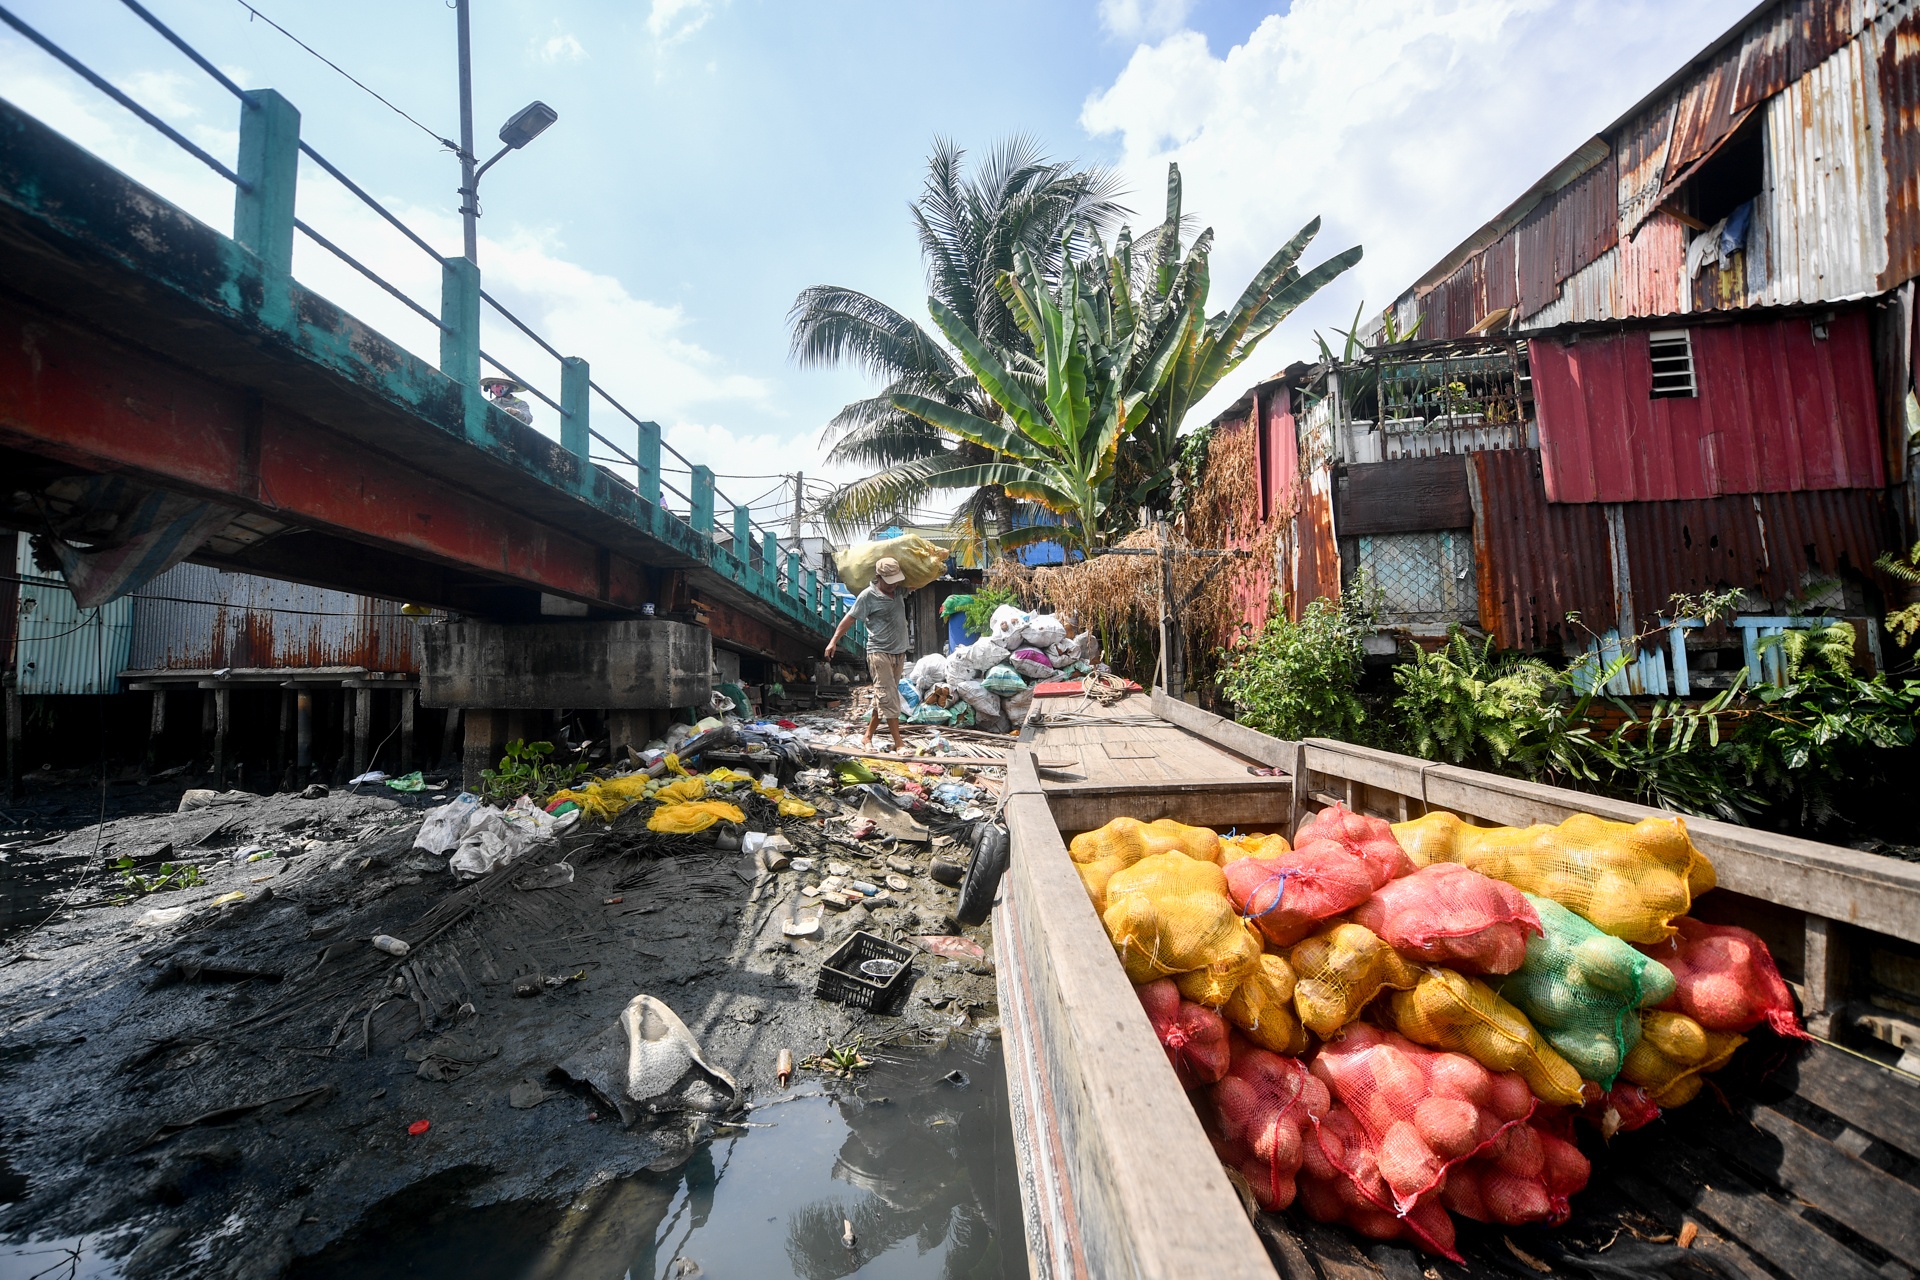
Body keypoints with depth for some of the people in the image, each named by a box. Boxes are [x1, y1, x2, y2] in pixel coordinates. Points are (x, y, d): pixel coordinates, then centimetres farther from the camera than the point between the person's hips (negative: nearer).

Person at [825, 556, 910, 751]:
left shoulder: (899, 591, 7)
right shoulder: (868, 596, -10)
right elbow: (849, 619, -7)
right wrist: (834, 641, -11)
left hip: (899, 653, 7)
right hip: (879, 652, -7)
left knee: (883, 699, 11)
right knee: (888, 698, -8)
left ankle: (868, 736, 21)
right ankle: (899, 743, -8)